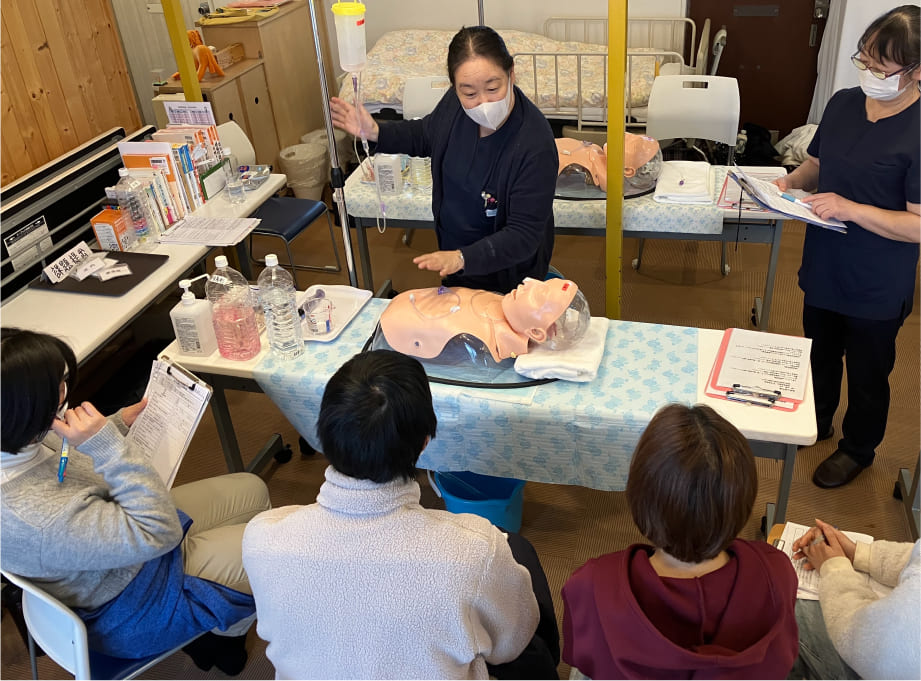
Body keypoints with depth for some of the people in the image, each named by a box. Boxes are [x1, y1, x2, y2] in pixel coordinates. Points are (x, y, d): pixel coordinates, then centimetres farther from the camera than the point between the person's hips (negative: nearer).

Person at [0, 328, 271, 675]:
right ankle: (222, 635, 32)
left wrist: (118, 425, -1)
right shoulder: (39, 519, -43)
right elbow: (159, 532, -34)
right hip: (130, 610, -8)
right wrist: (108, 444, -40)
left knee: (251, 490, 17)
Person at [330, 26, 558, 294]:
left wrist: (463, 258, -44)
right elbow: (425, 135, 8)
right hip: (452, 253, 6)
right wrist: (375, 132, -7)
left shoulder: (535, 144, -35)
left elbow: (524, 236, -31)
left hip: (504, 271, -6)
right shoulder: (456, 102, -15)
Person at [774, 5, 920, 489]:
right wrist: (792, 181, -7)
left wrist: (849, 208, -29)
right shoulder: (843, 104, -3)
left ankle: (858, 449, 39)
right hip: (824, 269, 6)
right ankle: (816, 423, 50)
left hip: (876, 289, -6)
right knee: (820, 357, 25)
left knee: (867, 376, 16)